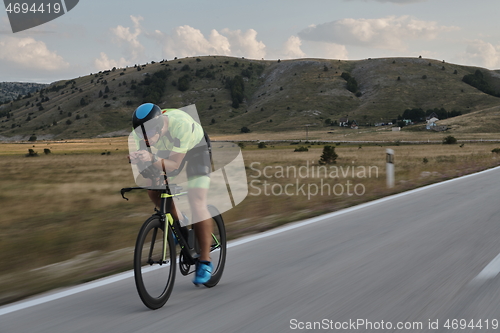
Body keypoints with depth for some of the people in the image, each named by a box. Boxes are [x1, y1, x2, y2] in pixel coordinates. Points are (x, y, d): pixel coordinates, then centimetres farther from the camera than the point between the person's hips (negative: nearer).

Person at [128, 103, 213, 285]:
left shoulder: (181, 124, -40)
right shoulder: (147, 128, -26)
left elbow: (174, 164, -38)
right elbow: (143, 154, -19)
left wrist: (153, 159, -56)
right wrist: (135, 159, -43)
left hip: (195, 149, -5)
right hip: (168, 151, 5)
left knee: (197, 203, -17)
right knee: (153, 191, -15)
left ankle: (205, 262, -9)